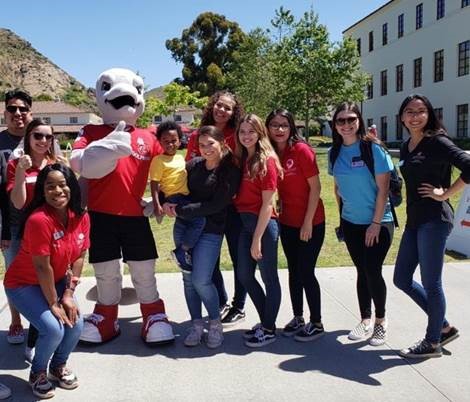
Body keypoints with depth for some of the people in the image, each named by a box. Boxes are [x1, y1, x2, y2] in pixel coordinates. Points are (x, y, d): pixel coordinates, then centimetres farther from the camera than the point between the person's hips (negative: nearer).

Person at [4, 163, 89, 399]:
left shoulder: (81, 217, -10)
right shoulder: (39, 220, -30)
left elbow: (79, 257, -4)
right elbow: (42, 267, -25)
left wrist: (69, 295, -10)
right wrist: (53, 303, -17)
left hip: (56, 281, 6)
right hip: (23, 284, -6)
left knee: (76, 323, -9)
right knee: (54, 329, -20)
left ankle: (59, 366, 23)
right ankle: (37, 373, 12)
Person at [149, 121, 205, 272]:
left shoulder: (180, 157, 15)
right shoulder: (158, 160, -8)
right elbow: (154, 183, -11)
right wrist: (157, 205, -18)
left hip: (185, 197, 9)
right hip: (173, 198, -9)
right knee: (199, 220, -22)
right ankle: (181, 251, -12)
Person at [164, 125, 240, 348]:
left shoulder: (231, 172, -9)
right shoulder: (193, 165, 3)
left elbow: (216, 205, -14)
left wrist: (180, 210, -15)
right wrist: (168, 203, -7)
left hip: (210, 231, -4)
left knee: (201, 280, -10)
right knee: (188, 278, 8)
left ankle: (215, 323, 13)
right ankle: (196, 324, 22)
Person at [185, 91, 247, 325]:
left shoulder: (237, 137, -4)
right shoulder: (197, 137, 2)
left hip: (233, 206, -3)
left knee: (239, 257, 9)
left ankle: (238, 308, 25)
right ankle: (221, 304, 32)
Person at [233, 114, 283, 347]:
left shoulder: (266, 161, -11)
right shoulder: (242, 159, 9)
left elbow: (267, 203, -13)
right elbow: (239, 195, 11)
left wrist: (257, 238, -15)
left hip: (264, 223, -7)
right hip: (244, 222, 8)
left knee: (268, 277, 5)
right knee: (245, 276, 13)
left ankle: (269, 329, 18)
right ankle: (265, 320, 30)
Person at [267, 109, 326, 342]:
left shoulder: (301, 150, -15)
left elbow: (315, 187, -14)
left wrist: (308, 222, -15)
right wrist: (277, 210, -2)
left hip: (310, 223, -6)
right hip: (287, 223, 6)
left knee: (305, 272, -1)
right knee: (294, 271, 14)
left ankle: (316, 323, 15)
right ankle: (297, 318, 27)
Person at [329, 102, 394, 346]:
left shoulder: (373, 148, -12)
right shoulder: (335, 152, 2)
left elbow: (383, 189, -13)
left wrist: (376, 223, -15)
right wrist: (343, 213, 8)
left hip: (378, 222, -4)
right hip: (351, 223, 4)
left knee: (372, 271, -7)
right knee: (361, 271, 10)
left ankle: (381, 321, 14)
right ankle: (366, 320, 24)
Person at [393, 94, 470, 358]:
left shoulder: (437, 142, -10)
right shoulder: (407, 147, 14)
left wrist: (445, 194, -15)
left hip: (434, 220, -9)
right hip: (414, 221, 9)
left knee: (431, 283, 1)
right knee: (402, 279, 13)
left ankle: (433, 343, 19)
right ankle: (445, 327, 28)